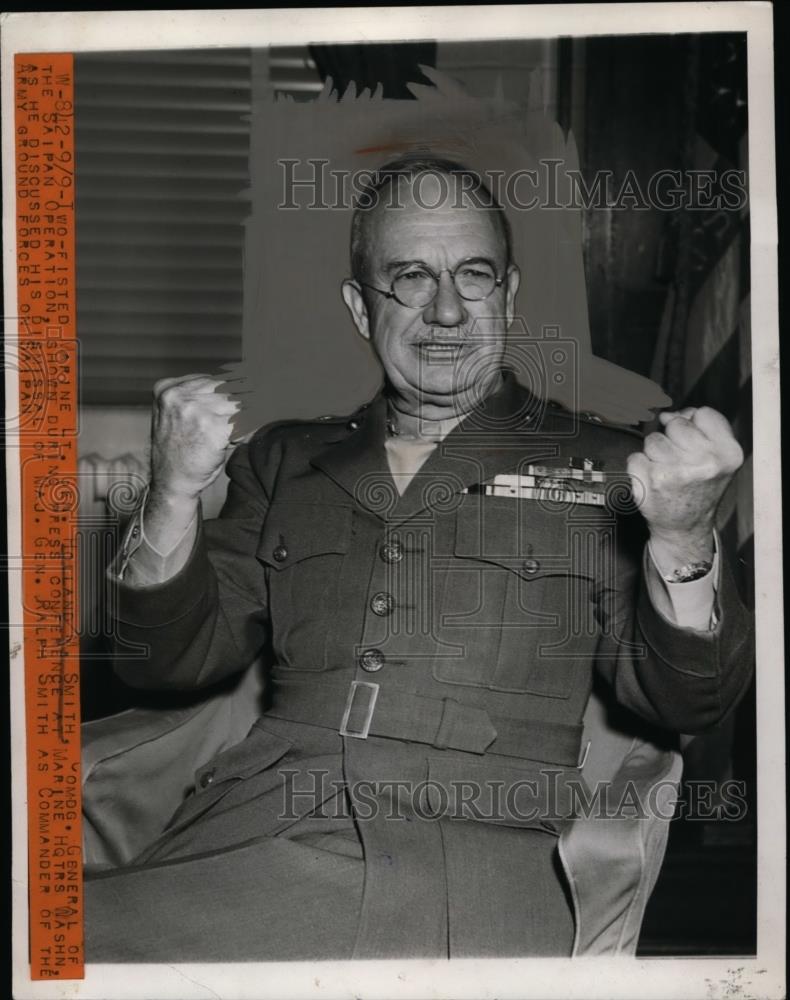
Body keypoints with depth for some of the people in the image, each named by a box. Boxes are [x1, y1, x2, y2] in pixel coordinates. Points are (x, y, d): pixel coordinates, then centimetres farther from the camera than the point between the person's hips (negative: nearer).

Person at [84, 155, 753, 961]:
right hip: (256, 827, 2)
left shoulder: (605, 468, 13)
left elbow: (679, 704, 7)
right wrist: (173, 498, -2)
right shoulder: (286, 461, 20)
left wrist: (680, 540, -12)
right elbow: (177, 659, 16)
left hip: (471, 849, -1)